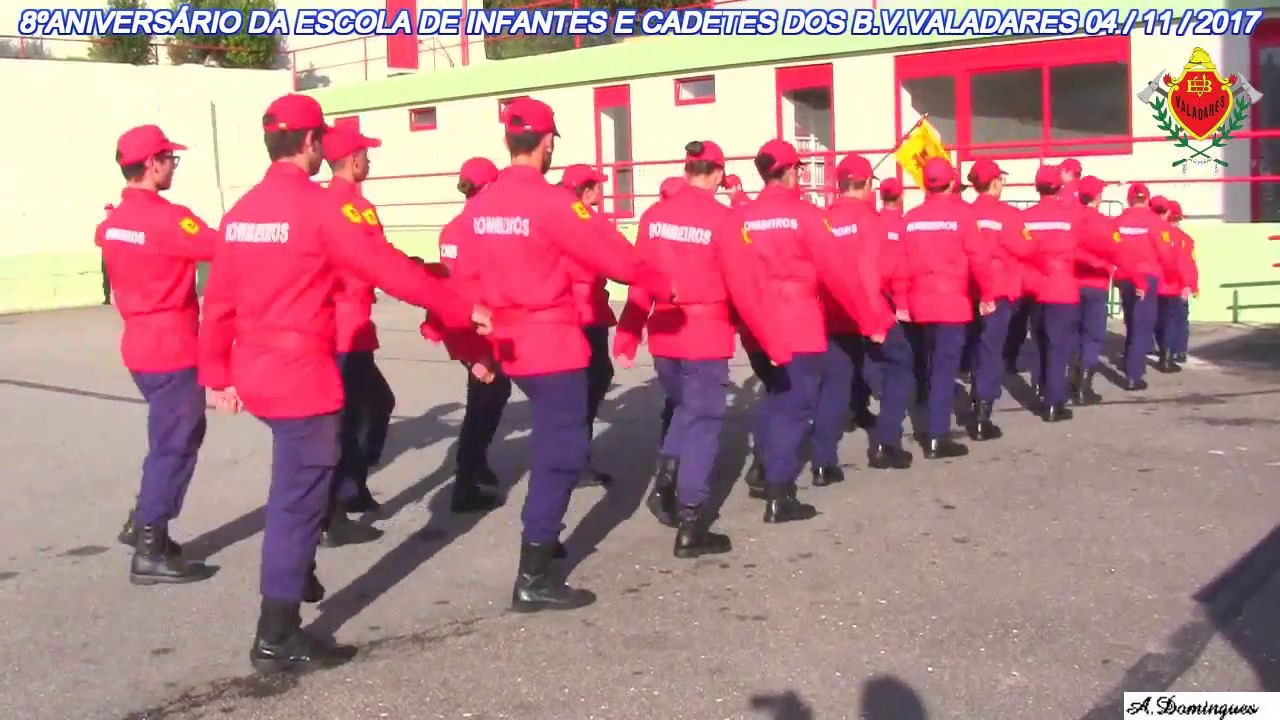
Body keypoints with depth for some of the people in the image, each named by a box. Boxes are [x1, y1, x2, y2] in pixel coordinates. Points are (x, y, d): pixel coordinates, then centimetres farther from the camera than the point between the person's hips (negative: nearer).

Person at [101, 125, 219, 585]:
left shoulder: (112, 222, 8)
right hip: (172, 351, -9)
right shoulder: (165, 218, -19)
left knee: (172, 437, 22)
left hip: (142, 345, 9)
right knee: (176, 445, 0)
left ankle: (143, 523, 27)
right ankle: (151, 552, 6)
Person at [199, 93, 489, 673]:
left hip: (256, 372, 8)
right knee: (300, 493, 0)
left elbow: (218, 302, 11)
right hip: (302, 373, -8)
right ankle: (277, 639, 6)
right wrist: (461, 310, -6)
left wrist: (217, 374, 18)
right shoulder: (320, 206, -14)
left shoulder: (240, 212, 8)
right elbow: (389, 269, -15)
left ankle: (294, 574, 42)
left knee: (295, 482, 27)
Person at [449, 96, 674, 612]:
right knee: (562, 452, -2)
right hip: (552, 343, -8)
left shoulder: (480, 205, 5)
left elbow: (466, 276, 8)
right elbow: (610, 252, -14)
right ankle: (533, 579, -1)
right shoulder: (550, 201, -17)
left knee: (551, 441, 28)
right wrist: (660, 285, 2)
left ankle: (542, 535, 39)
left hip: (510, 344, 8)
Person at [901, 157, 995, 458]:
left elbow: (904, 260, 5)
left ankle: (934, 425, 29)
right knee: (945, 367, -3)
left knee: (933, 364, 19)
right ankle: (936, 438, -4)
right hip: (952, 302, -5)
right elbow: (978, 257, -10)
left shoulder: (911, 217, 4)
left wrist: (905, 298, 15)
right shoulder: (962, 212, -8)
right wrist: (987, 294, 1)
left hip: (922, 303, 5)